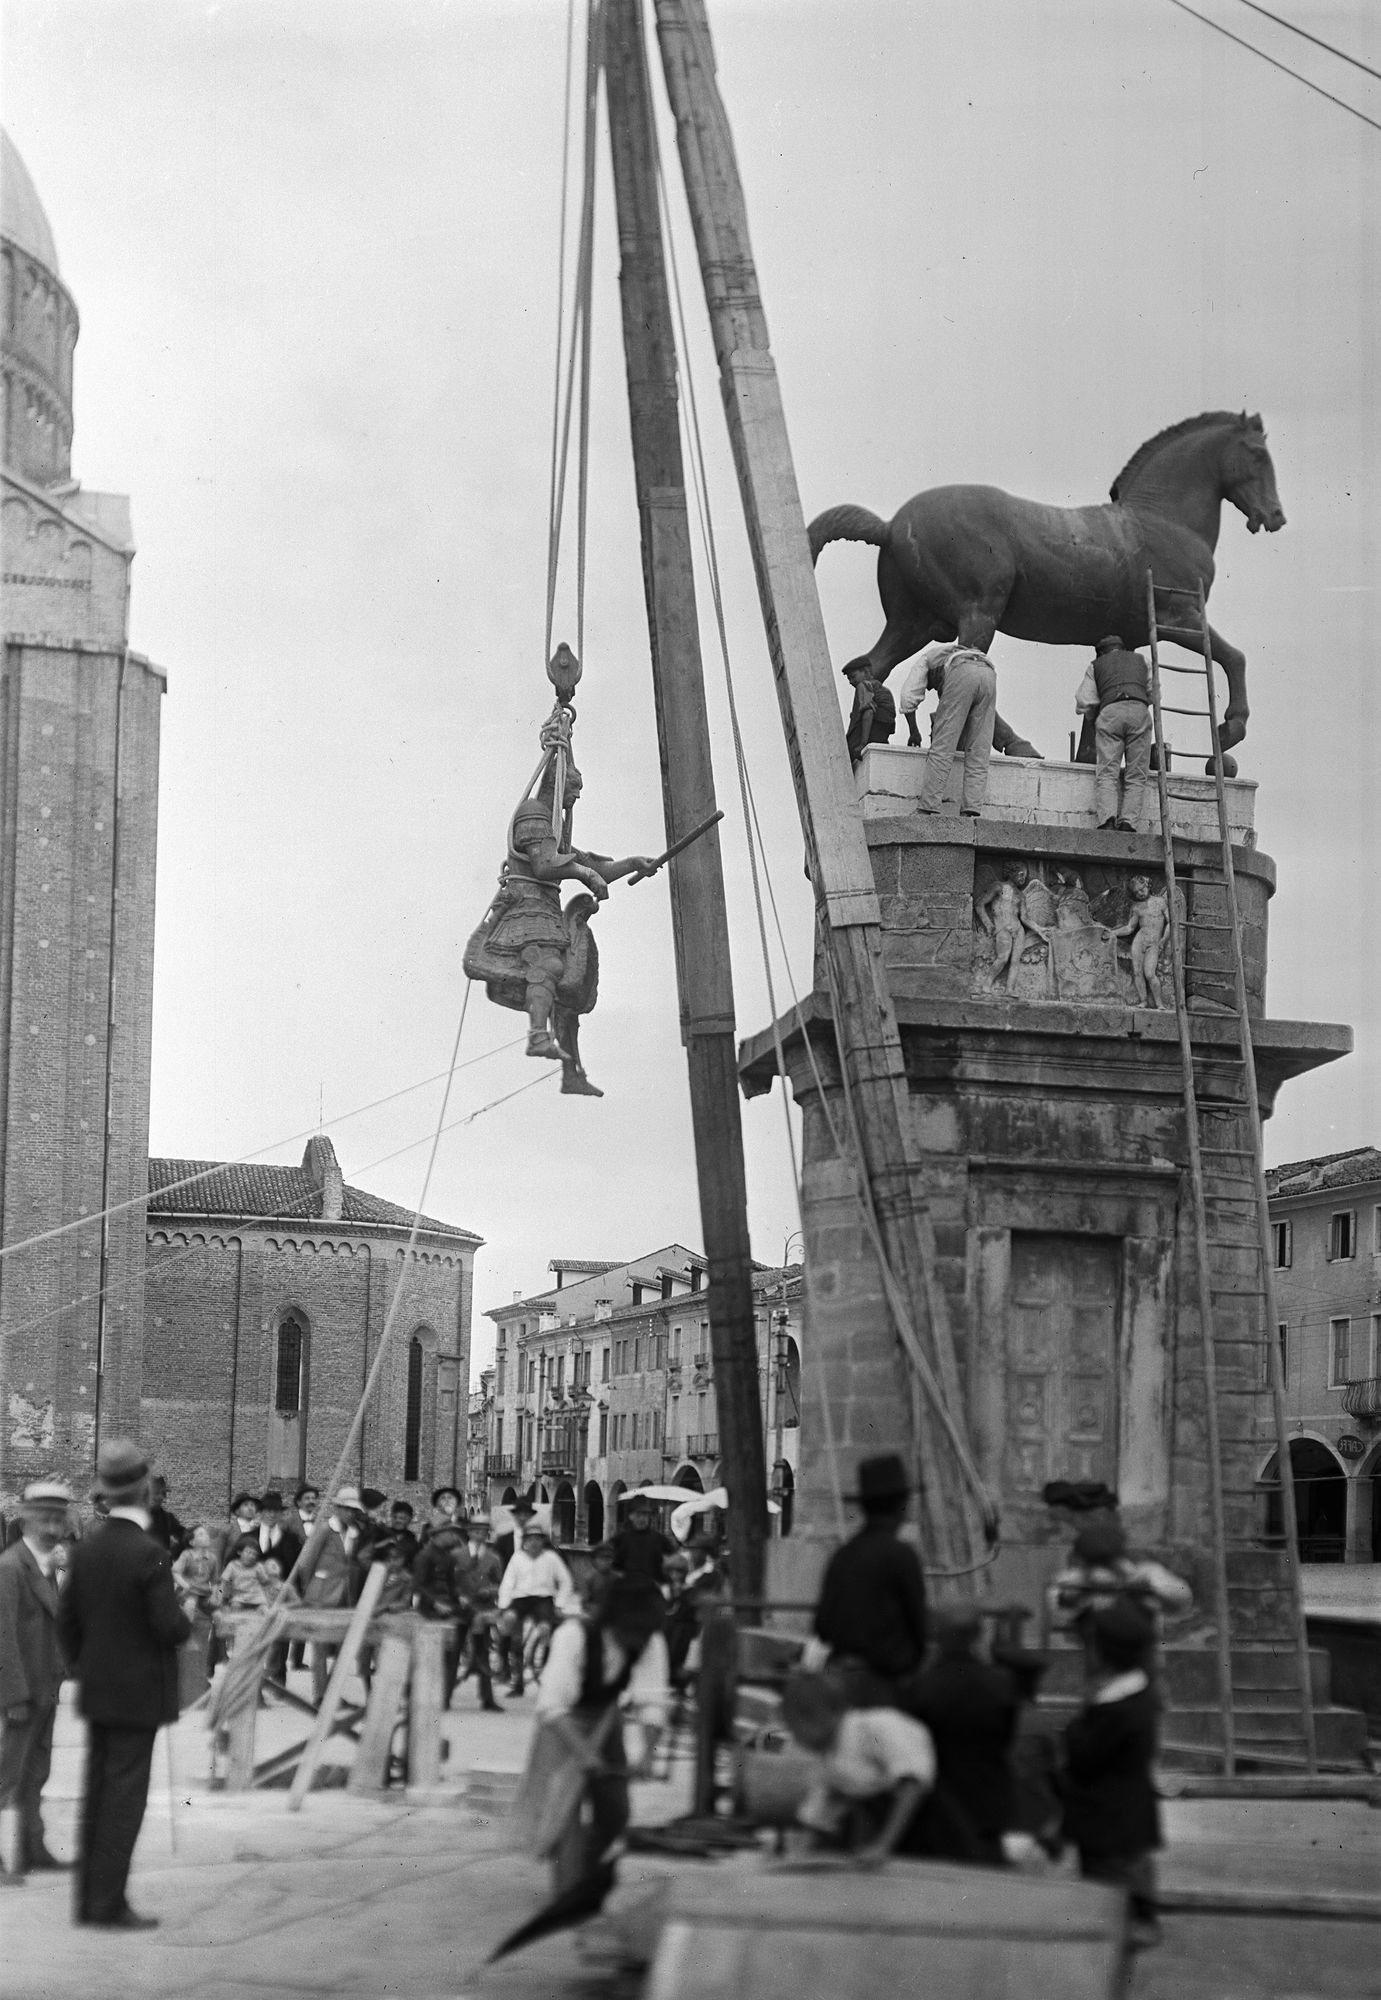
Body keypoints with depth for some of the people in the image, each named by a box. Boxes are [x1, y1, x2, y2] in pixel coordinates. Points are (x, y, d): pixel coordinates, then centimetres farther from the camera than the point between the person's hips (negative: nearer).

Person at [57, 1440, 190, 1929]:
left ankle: (91, 1898, 20)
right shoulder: (149, 1555, -18)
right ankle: (109, 1903, -1)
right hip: (139, 1695, -7)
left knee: (98, 1793, 14)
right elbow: (169, 1627, -20)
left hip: (97, 1692, 7)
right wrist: (188, 1623, 1)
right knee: (126, 1796, -2)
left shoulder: (86, 1551, 4)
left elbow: (66, 1620, 9)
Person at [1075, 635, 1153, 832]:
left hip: (1110, 712, -1)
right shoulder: (1141, 660, 31)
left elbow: (1083, 703, 18)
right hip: (1139, 711, 1)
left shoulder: (1096, 664, 26)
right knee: (1136, 776, -1)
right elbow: (1153, 694, 36)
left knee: (1107, 772, -8)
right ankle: (1129, 823, -18)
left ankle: (1106, 820, -28)